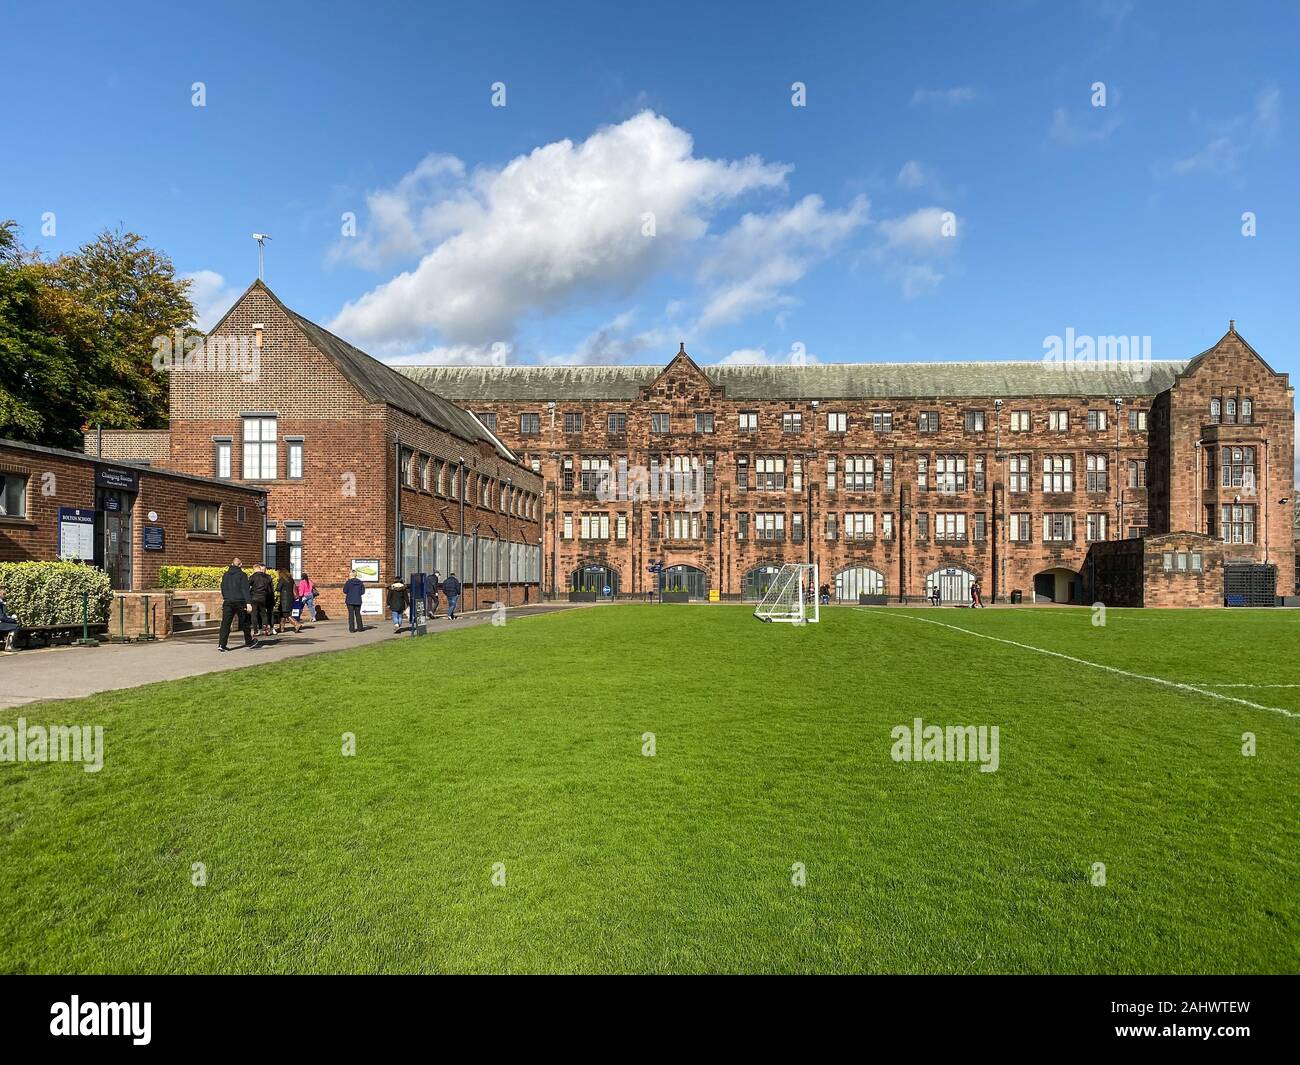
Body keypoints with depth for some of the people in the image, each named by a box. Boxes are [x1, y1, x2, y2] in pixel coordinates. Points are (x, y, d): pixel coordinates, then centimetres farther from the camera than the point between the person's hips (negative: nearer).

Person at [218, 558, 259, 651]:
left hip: (228, 602, 4)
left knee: (225, 624, 2)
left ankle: (221, 644, -7)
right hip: (240, 602, -4)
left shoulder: (225, 575, 10)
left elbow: (223, 589, 17)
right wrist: (248, 603, -17)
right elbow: (245, 590, -13)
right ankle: (249, 642, 19)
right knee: (245, 623, 9)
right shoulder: (242, 575, -6)